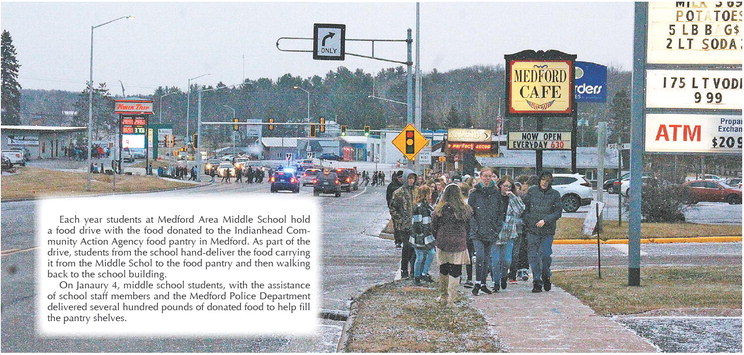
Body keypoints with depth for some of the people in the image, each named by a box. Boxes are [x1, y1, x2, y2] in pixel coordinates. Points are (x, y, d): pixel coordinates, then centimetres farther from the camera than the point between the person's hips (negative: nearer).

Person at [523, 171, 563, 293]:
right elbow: (525, 207, 11)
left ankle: (546, 276, 18)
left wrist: (545, 220, -13)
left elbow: (558, 212, -1)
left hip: (548, 230, -1)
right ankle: (537, 281, 3)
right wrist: (526, 222, 2)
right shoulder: (532, 191, 5)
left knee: (545, 254, -8)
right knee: (533, 256, -3)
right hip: (532, 229, 1)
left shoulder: (555, 195, 2)